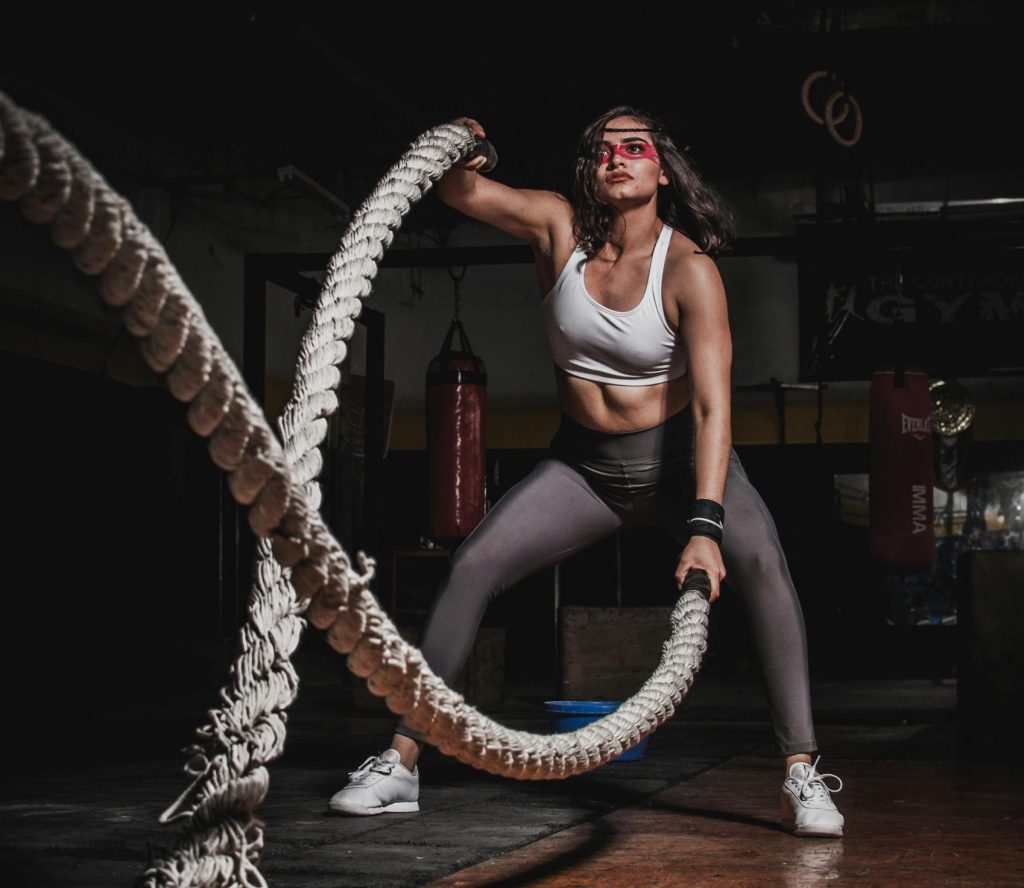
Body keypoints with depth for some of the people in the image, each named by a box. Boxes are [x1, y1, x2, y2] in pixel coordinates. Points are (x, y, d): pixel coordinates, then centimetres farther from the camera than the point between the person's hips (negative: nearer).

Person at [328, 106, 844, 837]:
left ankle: (803, 775, -25)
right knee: (472, 565, -11)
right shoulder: (560, 227, -9)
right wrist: (456, 157, -35)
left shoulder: (689, 270, -21)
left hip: (678, 456, -3)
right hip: (584, 462, 4)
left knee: (761, 561, -29)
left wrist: (704, 526, -40)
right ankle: (402, 761, -3)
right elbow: (460, 192, -9)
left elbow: (713, 406, -29)